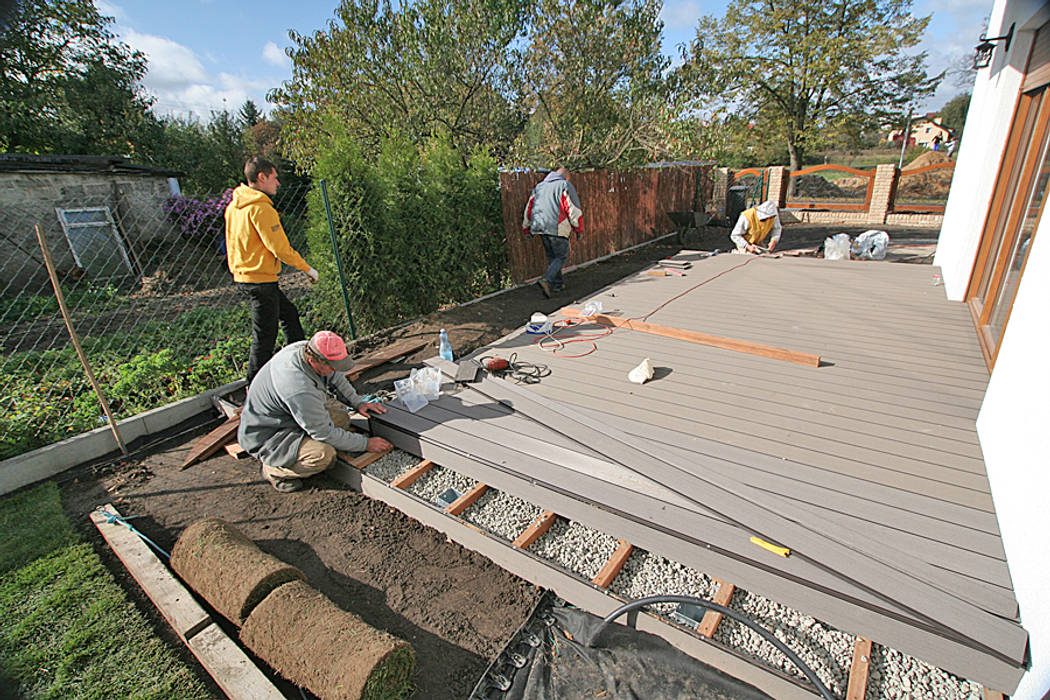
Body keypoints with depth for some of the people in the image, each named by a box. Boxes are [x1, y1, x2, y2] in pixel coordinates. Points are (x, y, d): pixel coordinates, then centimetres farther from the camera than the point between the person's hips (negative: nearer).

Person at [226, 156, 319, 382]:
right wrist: (307, 269, -9)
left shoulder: (234, 206, 12)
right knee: (264, 337, -1)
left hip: (243, 276, 10)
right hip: (261, 280, -10)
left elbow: (233, 243, 19)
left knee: (289, 314, 23)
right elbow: (280, 247, -20)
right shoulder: (260, 207, -19)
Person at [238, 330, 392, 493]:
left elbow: (336, 378, 8)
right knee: (323, 455, -29)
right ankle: (274, 470, 0)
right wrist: (366, 444, -16)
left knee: (341, 416, -5)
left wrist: (358, 403, -1)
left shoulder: (307, 348, -14)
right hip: (265, 436, -9)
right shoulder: (299, 390, -37)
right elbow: (325, 433, -26)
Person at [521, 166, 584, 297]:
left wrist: (526, 229, 24)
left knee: (551, 257, 16)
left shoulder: (539, 186, 21)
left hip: (540, 227, 6)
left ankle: (557, 284, 19)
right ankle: (546, 280, -17)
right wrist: (579, 230, 2)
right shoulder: (566, 185, 2)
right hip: (557, 228, -6)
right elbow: (574, 210, -5)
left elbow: (529, 207, 19)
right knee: (562, 257, 2)